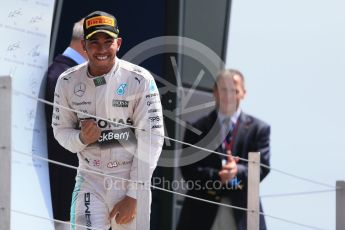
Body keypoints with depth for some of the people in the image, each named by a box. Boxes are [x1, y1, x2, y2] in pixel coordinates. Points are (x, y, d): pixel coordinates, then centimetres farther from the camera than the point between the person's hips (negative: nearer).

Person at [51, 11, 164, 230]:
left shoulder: (140, 80, -10)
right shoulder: (68, 82, -1)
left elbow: (151, 139, -10)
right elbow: (61, 130, 10)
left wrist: (133, 196, -12)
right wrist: (81, 138, -15)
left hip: (129, 181, -2)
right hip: (89, 180, 2)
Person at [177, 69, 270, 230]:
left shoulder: (258, 128, 7)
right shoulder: (197, 128, 8)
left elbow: (262, 167, 0)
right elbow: (188, 169, 1)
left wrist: (237, 171, -21)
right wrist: (216, 176, -18)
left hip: (241, 213, 0)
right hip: (203, 211, 0)